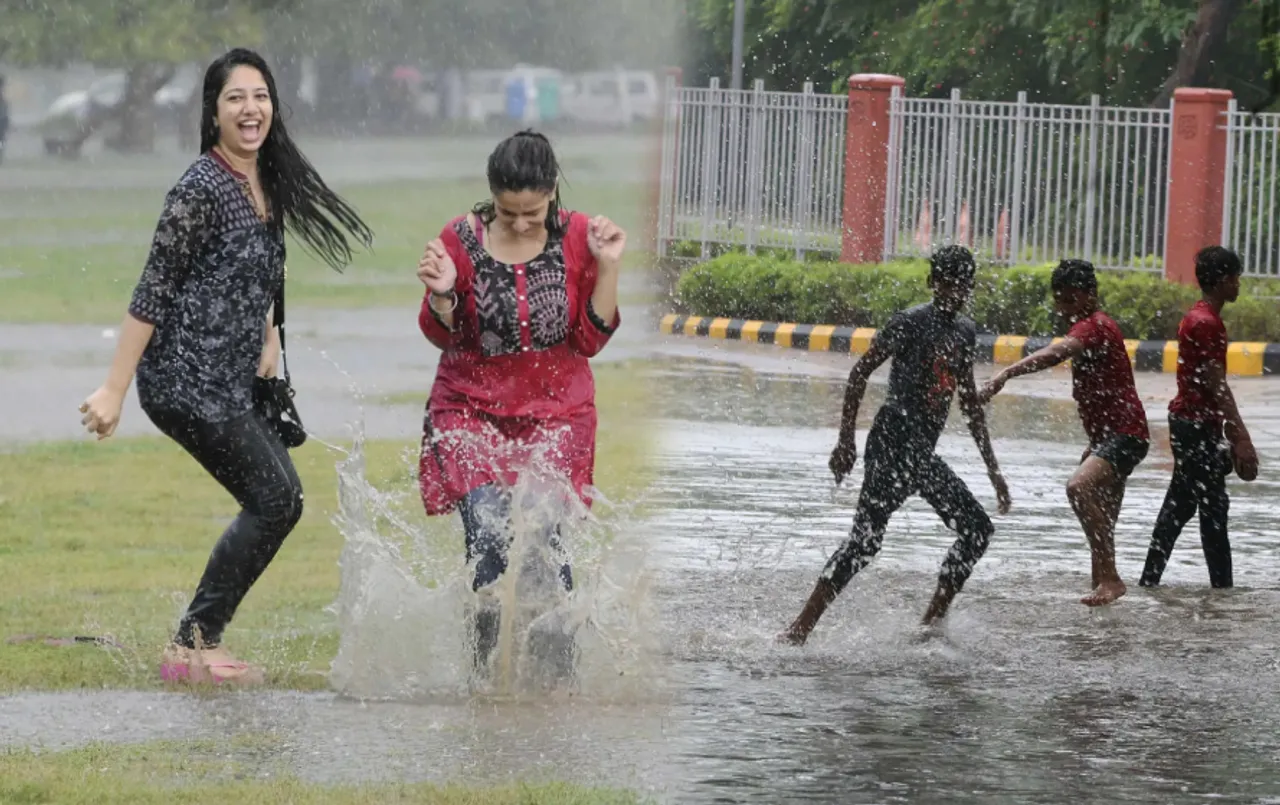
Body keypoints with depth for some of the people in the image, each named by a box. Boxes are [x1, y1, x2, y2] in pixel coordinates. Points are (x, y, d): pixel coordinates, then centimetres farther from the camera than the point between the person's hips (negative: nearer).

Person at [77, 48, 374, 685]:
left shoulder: (269, 184, 10)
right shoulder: (203, 189, -16)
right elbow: (153, 292, -16)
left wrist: (268, 341, 12)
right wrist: (113, 392, -17)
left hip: (234, 382, 9)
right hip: (188, 380, -9)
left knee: (282, 501, 11)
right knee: (273, 503, -9)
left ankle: (199, 642, 16)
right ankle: (191, 649, -1)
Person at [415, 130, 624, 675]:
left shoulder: (578, 238, -5)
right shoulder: (462, 240, -8)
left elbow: (590, 341, -2)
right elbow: (443, 337, 3)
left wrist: (607, 270, -14)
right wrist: (441, 295, -19)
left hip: (554, 411, 1)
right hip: (473, 407, -1)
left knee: (544, 539, -13)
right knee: (488, 536, -19)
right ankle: (479, 667, -6)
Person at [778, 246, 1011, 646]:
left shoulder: (965, 331, 15)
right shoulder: (912, 322, -8)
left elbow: (970, 403, 23)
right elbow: (861, 370, -9)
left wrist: (992, 468, 22)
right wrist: (846, 438, -16)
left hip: (923, 452, 8)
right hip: (893, 443, -8)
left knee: (977, 530, 6)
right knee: (866, 538, -16)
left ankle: (932, 623, 11)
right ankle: (799, 629, -17)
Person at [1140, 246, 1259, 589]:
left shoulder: (1198, 317, 15)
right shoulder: (1206, 323, -17)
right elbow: (1217, 387, -21)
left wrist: (1237, 435, 22)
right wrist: (1240, 439, -22)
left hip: (1187, 421, 10)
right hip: (1198, 423, -10)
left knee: (1179, 506, 13)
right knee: (1213, 508, -8)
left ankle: (1149, 580, 15)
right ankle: (1221, 585, -7)